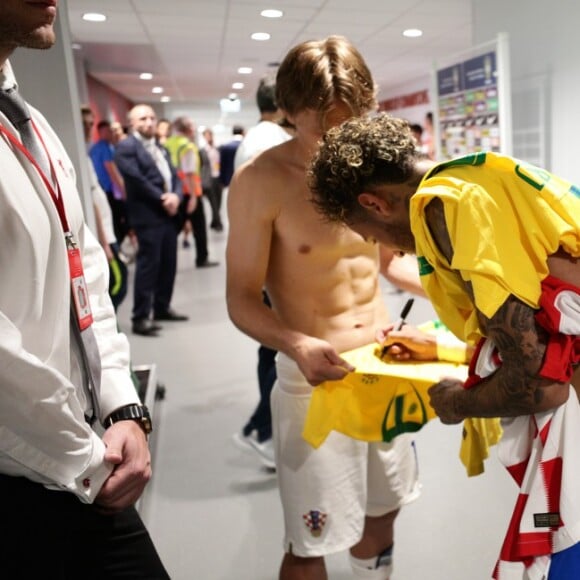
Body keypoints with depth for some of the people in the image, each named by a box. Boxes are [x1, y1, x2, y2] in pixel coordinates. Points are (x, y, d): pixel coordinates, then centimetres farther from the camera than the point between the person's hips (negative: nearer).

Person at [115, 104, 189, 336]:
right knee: (148, 265, -7)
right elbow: (137, 180, -15)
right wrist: (162, 198, -14)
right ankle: (140, 318, -1)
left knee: (168, 263, 11)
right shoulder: (126, 147, -5)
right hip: (147, 215, -8)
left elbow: (173, 176, 13)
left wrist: (175, 196, -7)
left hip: (168, 213, 8)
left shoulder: (161, 148, 21)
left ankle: (162, 308, 24)